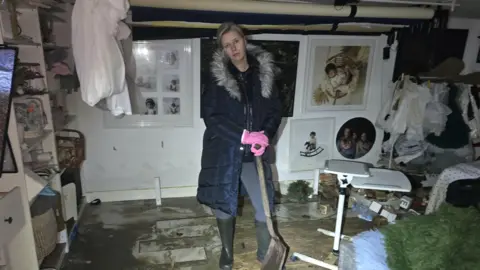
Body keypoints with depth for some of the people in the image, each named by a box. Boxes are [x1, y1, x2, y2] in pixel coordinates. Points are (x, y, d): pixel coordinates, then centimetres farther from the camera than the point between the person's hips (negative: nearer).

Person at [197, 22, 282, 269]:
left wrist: (265, 135, -15)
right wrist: (244, 135, -22)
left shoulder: (264, 72, 1)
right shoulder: (217, 75, -6)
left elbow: (275, 111, 4)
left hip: (253, 153, 2)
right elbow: (210, 115, -12)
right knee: (224, 205, 13)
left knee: (265, 206, 4)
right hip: (223, 152, -1)